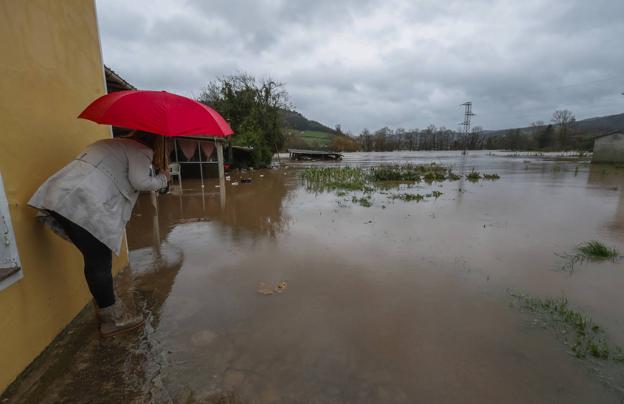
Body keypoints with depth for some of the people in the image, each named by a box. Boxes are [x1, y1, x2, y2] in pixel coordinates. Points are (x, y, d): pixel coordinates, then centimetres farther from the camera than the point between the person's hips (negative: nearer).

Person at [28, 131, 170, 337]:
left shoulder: (109, 143, 29)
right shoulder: (140, 150, 0)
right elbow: (140, 181, -14)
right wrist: (162, 179, 5)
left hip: (62, 197, 10)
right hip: (82, 204, -9)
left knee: (97, 259, 16)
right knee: (99, 262, -1)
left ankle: (107, 308, 28)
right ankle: (112, 319, 11)